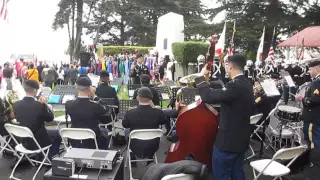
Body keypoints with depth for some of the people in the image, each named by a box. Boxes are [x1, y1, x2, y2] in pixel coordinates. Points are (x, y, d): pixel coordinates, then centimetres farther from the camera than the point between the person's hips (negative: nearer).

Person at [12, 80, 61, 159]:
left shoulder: (16, 104, -10)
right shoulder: (39, 105, -25)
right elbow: (50, 118, -8)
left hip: (24, 141, 6)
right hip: (38, 141, -6)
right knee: (57, 134, 21)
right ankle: (50, 157, 29)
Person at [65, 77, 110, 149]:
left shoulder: (69, 104, -17)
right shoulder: (95, 105, -27)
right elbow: (105, 110, -5)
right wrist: (94, 96, -10)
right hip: (92, 140, -3)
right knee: (105, 132, 28)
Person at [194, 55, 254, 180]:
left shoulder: (234, 85, -24)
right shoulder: (247, 85, 7)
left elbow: (208, 97, -30)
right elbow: (250, 109, 19)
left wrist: (202, 78, -16)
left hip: (228, 140, -9)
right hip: (241, 138, 10)